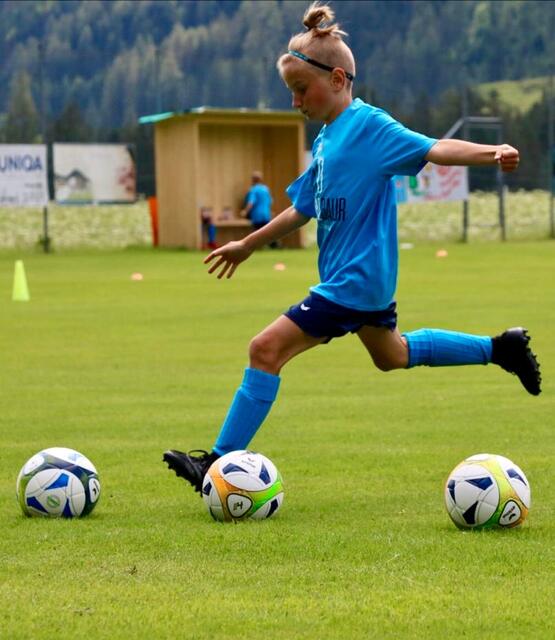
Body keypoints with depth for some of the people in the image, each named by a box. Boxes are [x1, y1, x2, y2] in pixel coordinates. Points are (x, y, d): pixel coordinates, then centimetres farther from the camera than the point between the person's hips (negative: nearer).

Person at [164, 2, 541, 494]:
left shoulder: (369, 126, -14)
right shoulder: (327, 139, 12)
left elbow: (432, 148, -26)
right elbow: (301, 209, 23)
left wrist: (491, 153, -43)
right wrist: (248, 245, 32)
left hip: (354, 279, -10)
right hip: (365, 277, 11)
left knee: (267, 349, -14)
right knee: (392, 355, 30)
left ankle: (222, 462, -11)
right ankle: (499, 347, 39)